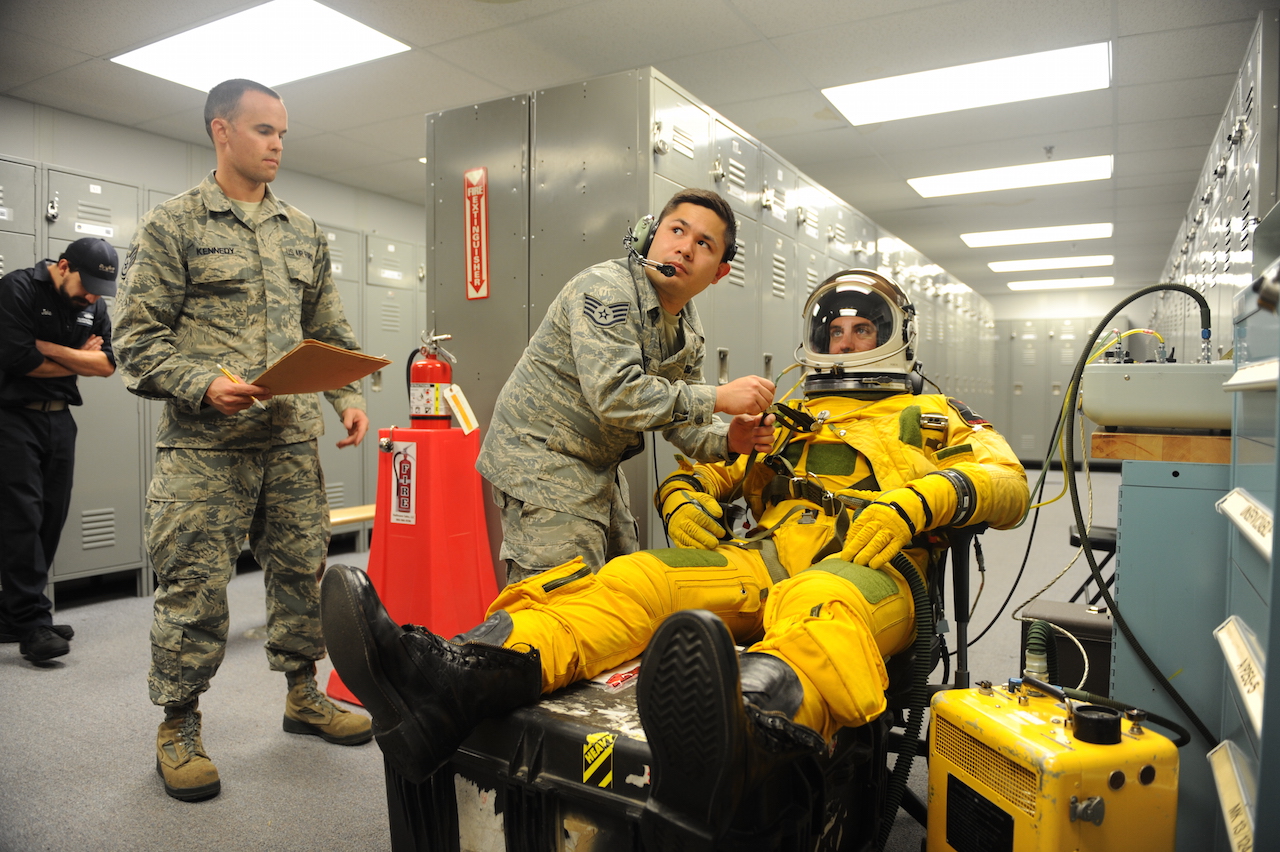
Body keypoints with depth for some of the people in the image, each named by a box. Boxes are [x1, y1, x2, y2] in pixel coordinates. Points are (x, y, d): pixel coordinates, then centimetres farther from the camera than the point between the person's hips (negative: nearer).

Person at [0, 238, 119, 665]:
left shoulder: (95, 305, 8)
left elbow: (107, 364, -3)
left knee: (51, 517, 6)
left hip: (59, 418, 6)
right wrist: (79, 360, -5)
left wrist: (50, 349, -12)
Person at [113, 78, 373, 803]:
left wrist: (351, 396, 2)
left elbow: (331, 332, 16)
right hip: (204, 444, -4)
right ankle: (179, 725, 18)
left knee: (303, 568, 10)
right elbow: (139, 336, -2)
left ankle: (303, 694, 28)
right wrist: (204, 385, -18)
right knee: (195, 584, 0)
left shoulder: (305, 233, 16)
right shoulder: (173, 224, 3)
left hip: (294, 440, 4)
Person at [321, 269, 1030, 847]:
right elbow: (696, 472, 28)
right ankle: (454, 681, -48)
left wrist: (919, 497, -11)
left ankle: (729, 749, -73)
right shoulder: (778, 421, 33)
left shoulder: (931, 418, 26)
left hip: (866, 570, -3)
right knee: (638, 578, -25)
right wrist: (685, 502, 2)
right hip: (761, 561, 4)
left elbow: (1009, 485, 10)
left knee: (820, 604, -40)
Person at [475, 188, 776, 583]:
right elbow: (614, 394, -32)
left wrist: (726, 440, -14)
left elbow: (680, 420, 8)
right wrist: (719, 397, -28)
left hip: (600, 471, 9)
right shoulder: (605, 288, -20)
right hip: (540, 462, -9)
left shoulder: (689, 331, 7)